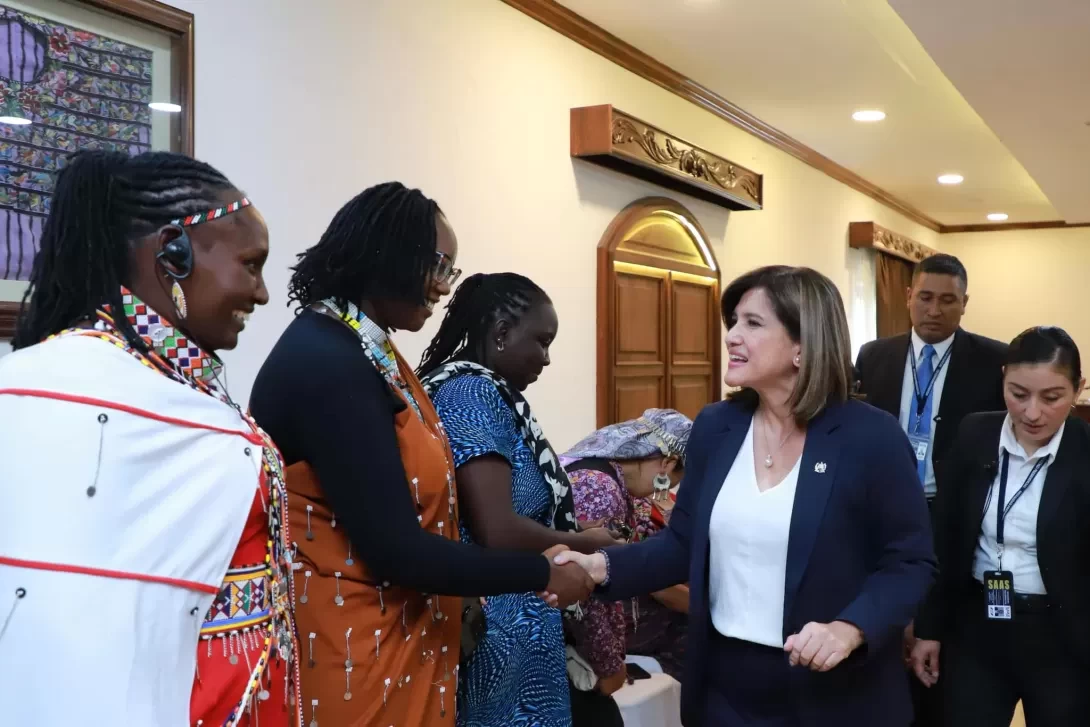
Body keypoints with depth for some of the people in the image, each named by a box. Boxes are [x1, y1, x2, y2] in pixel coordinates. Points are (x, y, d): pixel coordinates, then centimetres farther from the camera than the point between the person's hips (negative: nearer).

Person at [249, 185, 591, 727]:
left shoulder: (365, 350, 8)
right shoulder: (327, 364, -23)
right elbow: (396, 549, -25)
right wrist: (542, 575, -16)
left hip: (400, 630, 9)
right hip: (352, 648, -9)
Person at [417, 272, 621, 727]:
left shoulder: (482, 391, 10)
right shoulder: (474, 395, -18)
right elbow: (498, 533, -25)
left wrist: (573, 538, 9)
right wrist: (586, 544, -11)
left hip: (507, 625, 9)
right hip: (498, 629, -9)